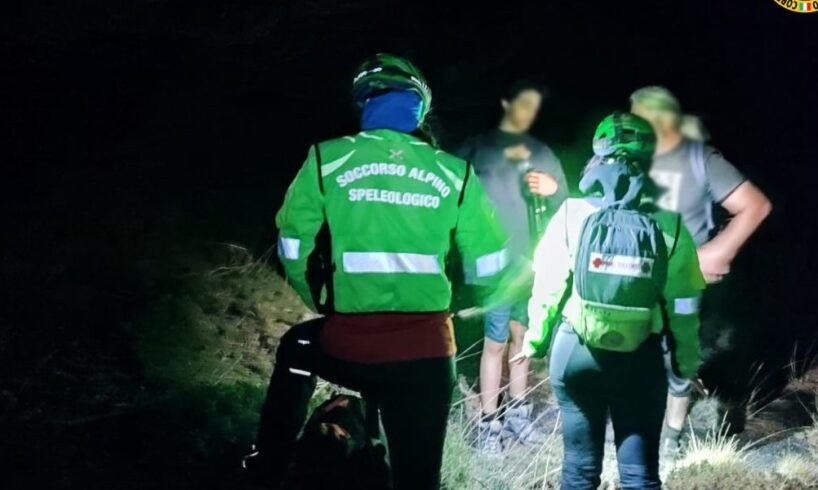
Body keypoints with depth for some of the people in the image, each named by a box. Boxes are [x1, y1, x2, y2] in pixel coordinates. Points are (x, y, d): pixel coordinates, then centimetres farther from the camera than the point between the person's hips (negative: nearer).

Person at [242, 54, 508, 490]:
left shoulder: (327, 159, 2)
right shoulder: (454, 173, 4)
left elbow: (292, 251, 6)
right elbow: (488, 265, 6)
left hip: (349, 345, 0)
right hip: (427, 351, 0)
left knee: (297, 349, 34)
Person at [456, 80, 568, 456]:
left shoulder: (542, 152, 15)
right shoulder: (480, 146, 2)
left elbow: (564, 205, 15)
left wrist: (554, 189, -6)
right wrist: (504, 156, -21)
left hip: (532, 259, 5)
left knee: (521, 335, 12)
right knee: (496, 340, -7)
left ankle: (517, 414, 22)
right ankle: (489, 424, -1)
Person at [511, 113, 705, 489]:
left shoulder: (572, 214, -8)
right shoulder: (669, 226, -8)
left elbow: (548, 288, -3)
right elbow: (683, 305, -3)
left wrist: (535, 341, 13)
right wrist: (686, 363, 10)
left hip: (577, 352, 1)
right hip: (641, 359, 0)